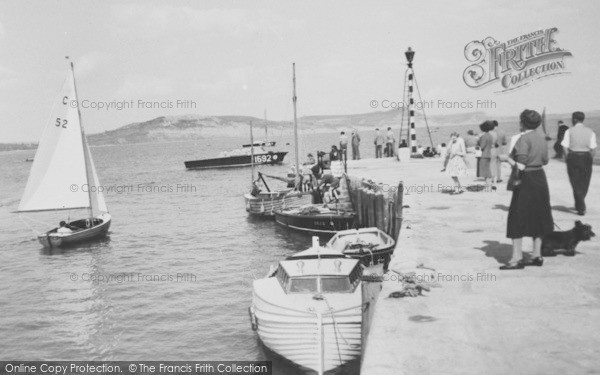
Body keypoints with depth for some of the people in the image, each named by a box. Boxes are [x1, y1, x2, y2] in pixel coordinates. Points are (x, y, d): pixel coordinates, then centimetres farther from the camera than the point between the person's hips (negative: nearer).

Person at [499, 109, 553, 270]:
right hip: (540, 179, 8)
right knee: (537, 217, 15)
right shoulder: (541, 137, 7)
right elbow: (545, 161, 14)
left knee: (517, 219, -3)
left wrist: (507, 158, -6)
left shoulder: (524, 139, -17)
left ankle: (517, 259, -2)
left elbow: (521, 166, -21)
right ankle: (536, 255, 22)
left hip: (526, 181, -8)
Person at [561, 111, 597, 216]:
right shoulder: (590, 132, 1)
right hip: (586, 158, 2)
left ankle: (581, 208, -3)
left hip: (573, 157, -2)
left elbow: (565, 147, -9)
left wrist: (569, 159, 2)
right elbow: (593, 149, -4)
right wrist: (590, 161, 6)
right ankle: (579, 205, 27)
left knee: (576, 184, 4)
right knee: (584, 184, 17)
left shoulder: (569, 131, -4)